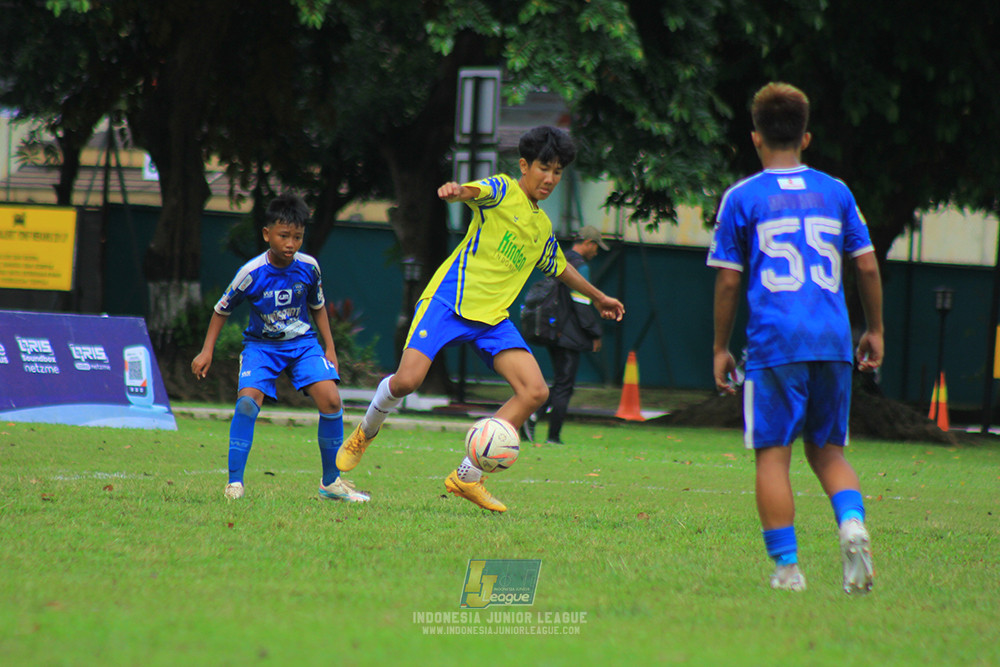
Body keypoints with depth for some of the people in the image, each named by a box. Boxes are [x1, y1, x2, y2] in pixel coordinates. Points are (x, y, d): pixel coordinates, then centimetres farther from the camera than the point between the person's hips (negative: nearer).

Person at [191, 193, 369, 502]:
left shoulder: (308, 267, -10)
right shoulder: (252, 273, -19)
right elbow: (222, 309, -3)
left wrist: (329, 349, 8)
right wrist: (207, 352, -4)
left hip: (302, 342, 2)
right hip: (261, 345, -2)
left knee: (330, 399, -16)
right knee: (248, 400, -27)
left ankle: (331, 482, 0)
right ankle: (234, 482, -17)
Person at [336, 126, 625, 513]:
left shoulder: (542, 227, 20)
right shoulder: (501, 191, -1)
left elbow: (558, 267, 40)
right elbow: (474, 191, -26)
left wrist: (597, 297, 51)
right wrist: (457, 191, -50)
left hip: (493, 317, 7)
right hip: (450, 301, -7)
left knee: (535, 391, -11)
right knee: (407, 381, -20)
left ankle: (467, 477, -6)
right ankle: (366, 432, 16)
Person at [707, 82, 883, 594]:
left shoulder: (742, 198, 1)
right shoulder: (835, 192, 10)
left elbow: (728, 282, 1)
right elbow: (867, 265, 11)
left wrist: (720, 349, 9)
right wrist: (874, 330, 22)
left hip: (774, 343, -3)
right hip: (832, 341, 3)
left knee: (772, 454, 2)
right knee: (827, 449, 14)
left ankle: (787, 566, -4)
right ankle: (852, 522, -12)